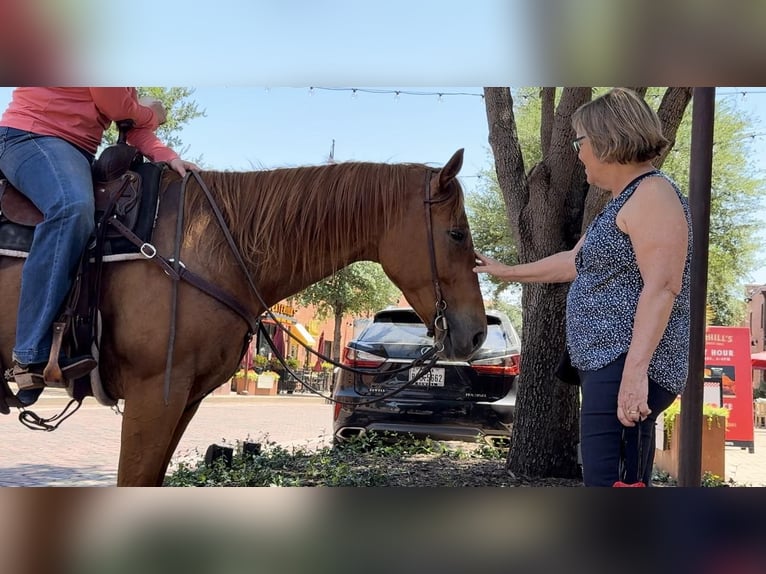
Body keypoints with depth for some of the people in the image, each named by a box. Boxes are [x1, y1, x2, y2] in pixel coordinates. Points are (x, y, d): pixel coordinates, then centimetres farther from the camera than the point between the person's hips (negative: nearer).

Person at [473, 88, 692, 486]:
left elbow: (662, 286, -23)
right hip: (608, 364, 11)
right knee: (624, 479, 12)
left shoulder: (652, 194, -12)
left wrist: (634, 370, -31)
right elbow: (575, 262, 34)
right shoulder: (622, 203, 22)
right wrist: (506, 271, 42)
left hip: (627, 368, -11)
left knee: (604, 478, -17)